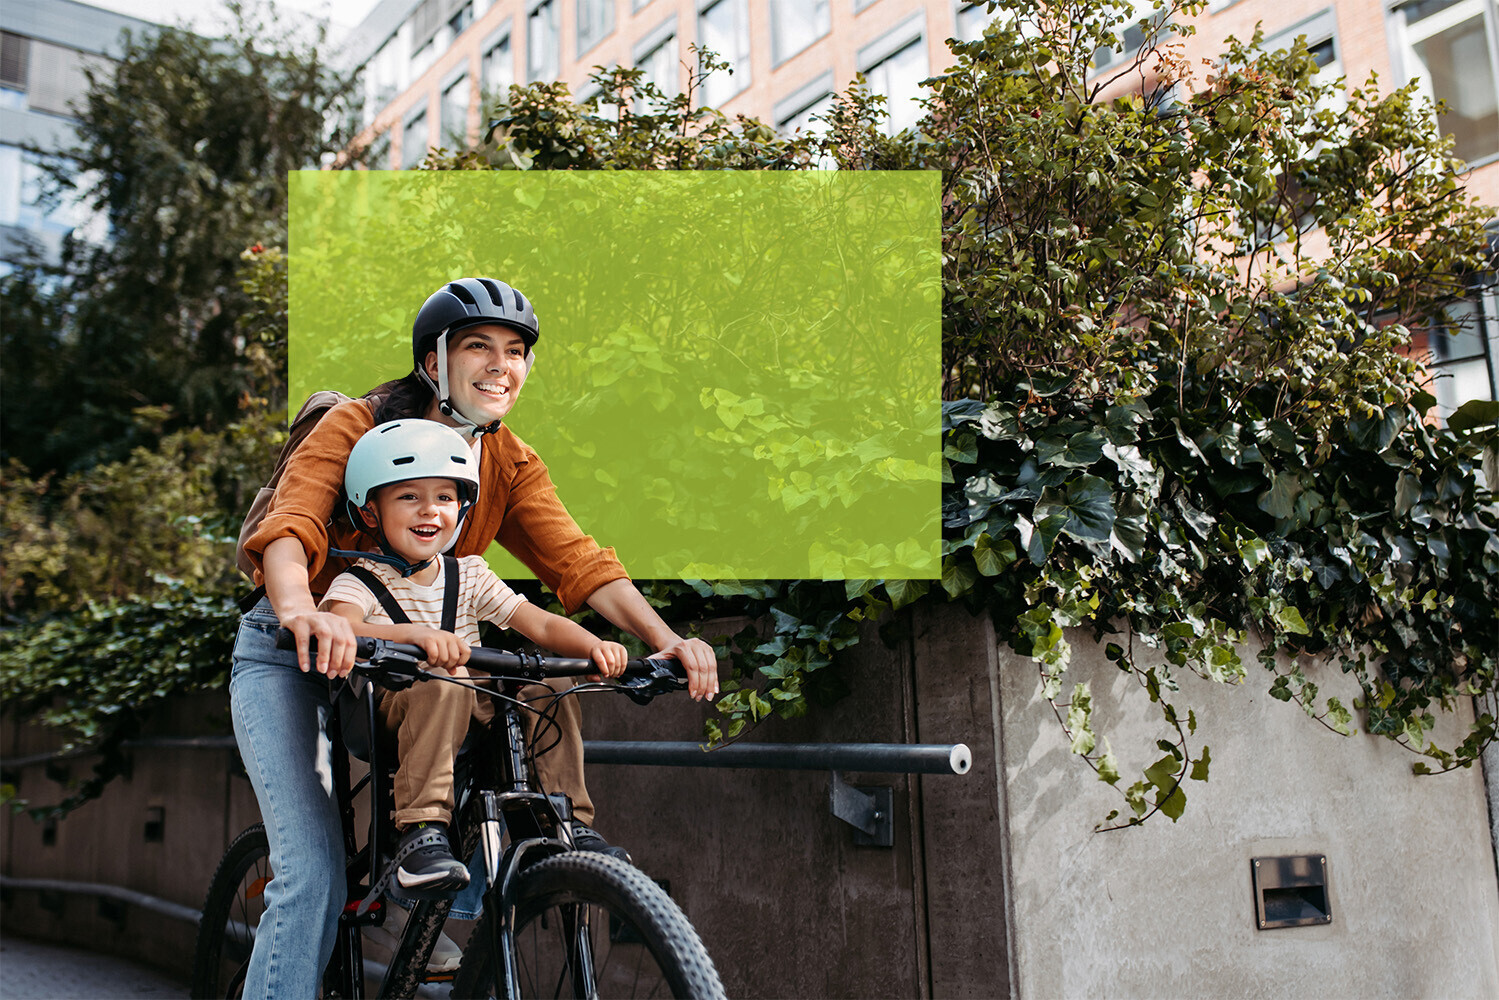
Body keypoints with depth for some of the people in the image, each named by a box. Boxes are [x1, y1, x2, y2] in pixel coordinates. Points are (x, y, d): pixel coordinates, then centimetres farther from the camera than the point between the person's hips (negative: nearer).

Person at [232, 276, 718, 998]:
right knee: (315, 877, -17)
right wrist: (303, 612, -54)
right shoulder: (357, 426, -16)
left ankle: (568, 827, -2)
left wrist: (664, 638, -31)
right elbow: (289, 528, -31)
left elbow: (576, 559, -14)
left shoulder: (513, 465, -2)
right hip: (291, 660, -4)